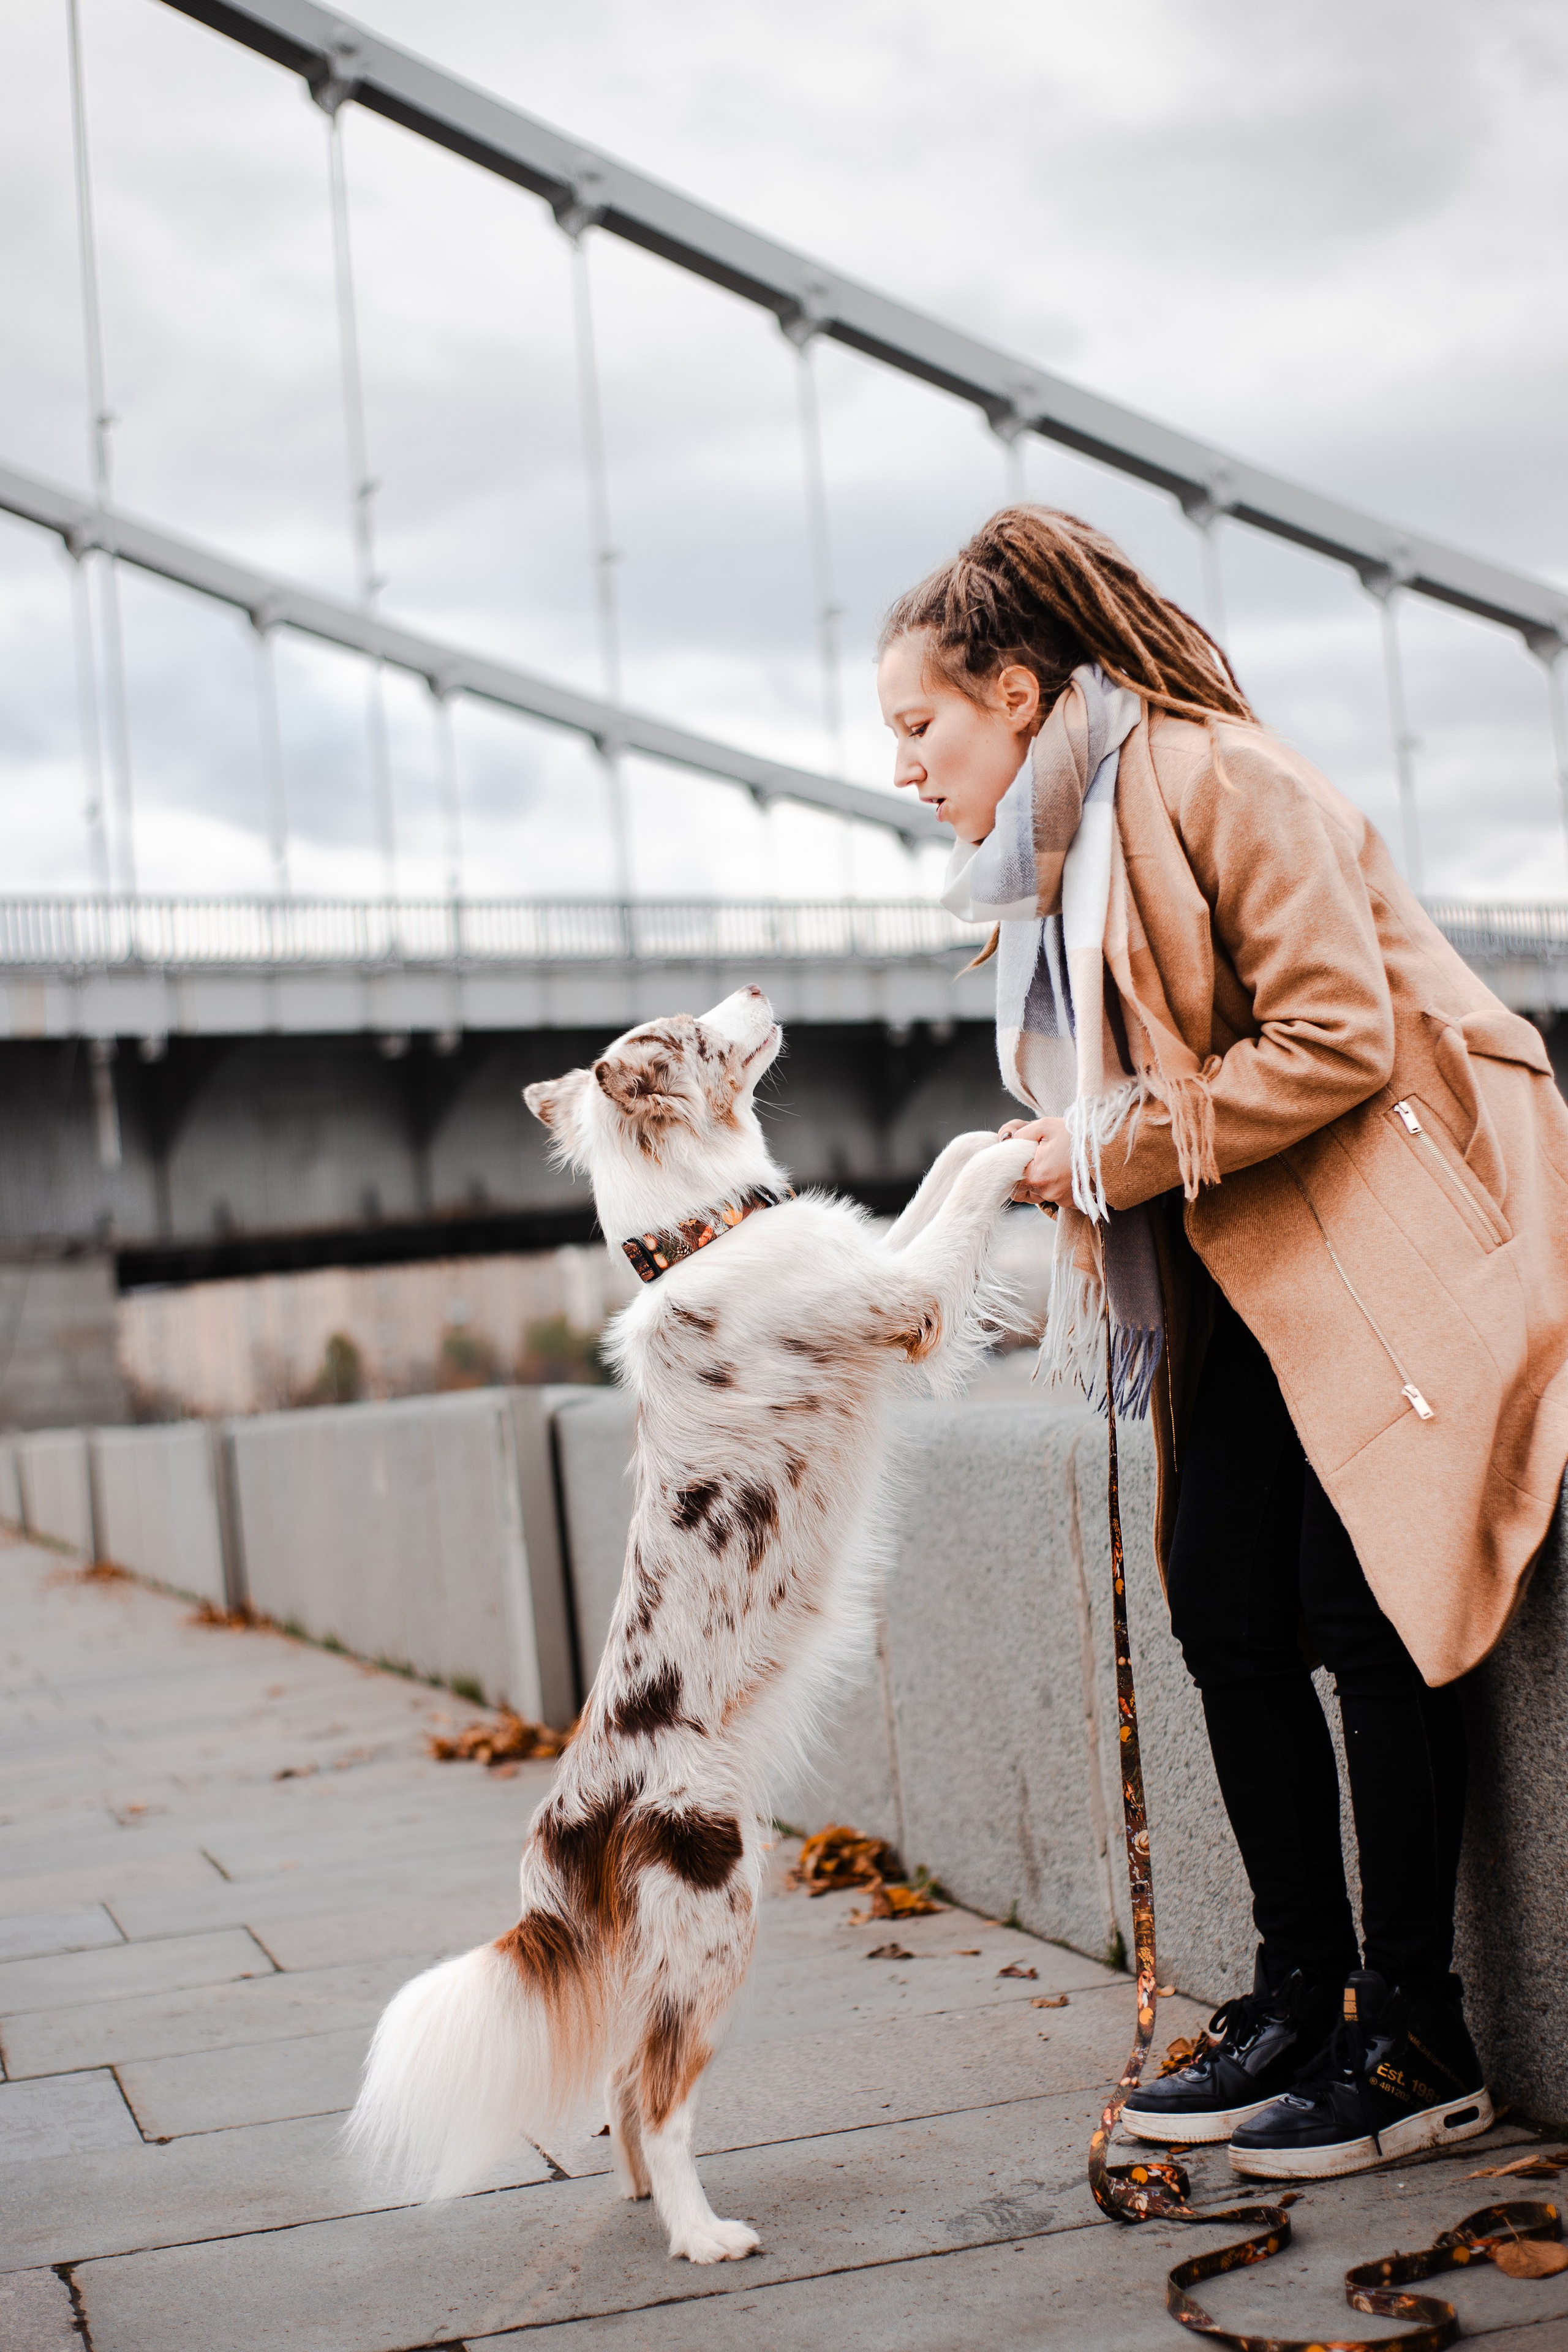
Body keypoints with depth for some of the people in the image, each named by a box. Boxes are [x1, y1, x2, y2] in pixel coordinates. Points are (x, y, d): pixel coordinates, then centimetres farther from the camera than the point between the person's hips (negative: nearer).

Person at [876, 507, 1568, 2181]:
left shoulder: (1211, 781, -14)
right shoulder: (1041, 858, 14)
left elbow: (1334, 1042, -21)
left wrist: (1116, 1156, -16)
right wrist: (1059, 1159, -1)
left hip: (1389, 1232, -9)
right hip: (1238, 1273, 9)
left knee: (1368, 1617, -9)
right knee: (1225, 1615, 3)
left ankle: (1416, 2041, 2)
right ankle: (1301, 1997, 14)